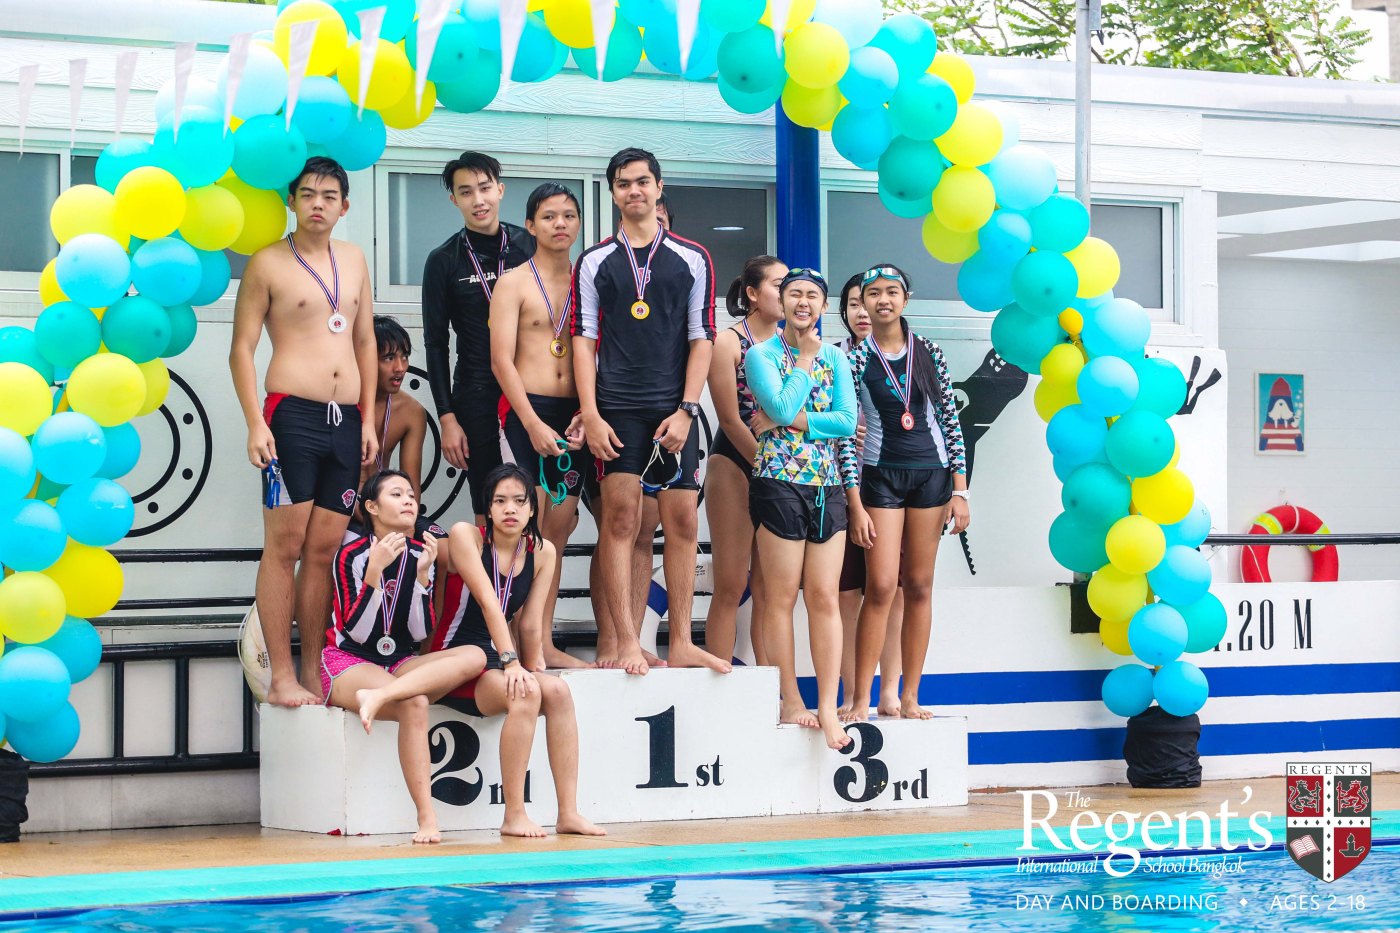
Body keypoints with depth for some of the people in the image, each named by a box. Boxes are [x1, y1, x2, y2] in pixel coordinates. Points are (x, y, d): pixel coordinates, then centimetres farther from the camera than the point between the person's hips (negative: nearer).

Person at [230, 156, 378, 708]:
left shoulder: (353, 260, 17)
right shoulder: (268, 264, 0)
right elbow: (242, 348, -2)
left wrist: (367, 420, 13)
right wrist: (256, 424, -12)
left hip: (346, 419, 5)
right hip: (293, 414, -5)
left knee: (324, 549, 4)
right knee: (285, 545, -7)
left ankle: (314, 671, 7)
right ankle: (282, 678, -7)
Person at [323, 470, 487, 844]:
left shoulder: (419, 553, 4)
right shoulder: (352, 556, -8)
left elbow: (420, 633, -1)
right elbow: (357, 632, -15)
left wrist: (422, 573, -13)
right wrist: (376, 570, -25)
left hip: (400, 665, 5)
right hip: (348, 664, -5)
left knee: (475, 656, -23)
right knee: (414, 704, -37)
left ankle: (379, 695, -38)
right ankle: (426, 819, -37)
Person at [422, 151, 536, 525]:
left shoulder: (531, 246, 5)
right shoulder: (443, 262, 2)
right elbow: (435, 344, 3)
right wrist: (446, 417, -3)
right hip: (476, 393, -1)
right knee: (488, 511, -1)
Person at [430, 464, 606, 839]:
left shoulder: (543, 553, 5)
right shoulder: (465, 535, -11)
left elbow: (532, 624, 5)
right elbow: (488, 601, -21)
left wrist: (535, 669, -8)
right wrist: (510, 662, -29)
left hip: (494, 663, 6)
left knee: (557, 691, -23)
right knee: (525, 694, -31)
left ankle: (568, 812, -23)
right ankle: (514, 816, -26)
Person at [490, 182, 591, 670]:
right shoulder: (513, 283, 0)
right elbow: (502, 360, -6)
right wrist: (533, 424, -14)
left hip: (574, 415, 4)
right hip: (528, 410, -4)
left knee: (559, 526, 5)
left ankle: (546, 644, 10)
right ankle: (530, 649, -7)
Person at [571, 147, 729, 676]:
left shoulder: (692, 259, 9)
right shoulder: (595, 263, 8)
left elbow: (701, 339, 6)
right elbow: (584, 340, 4)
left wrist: (686, 411, -5)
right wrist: (591, 416, -6)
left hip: (674, 409, 1)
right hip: (617, 408, -1)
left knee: (683, 522, 0)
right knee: (621, 519, -8)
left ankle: (681, 644, 5)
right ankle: (625, 643, -8)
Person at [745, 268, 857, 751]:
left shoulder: (834, 358, 13)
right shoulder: (761, 355, 1)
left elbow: (848, 421, 0)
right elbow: (782, 407, -15)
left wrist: (791, 420, -10)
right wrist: (806, 360, -4)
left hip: (828, 486, 4)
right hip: (779, 482, -4)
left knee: (825, 598, 0)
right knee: (781, 597, -2)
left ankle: (828, 706, 0)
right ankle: (790, 701, 3)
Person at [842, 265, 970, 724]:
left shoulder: (928, 351, 4)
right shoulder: (856, 358, -2)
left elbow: (950, 420, 7)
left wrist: (960, 489, 1)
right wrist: (855, 504, -8)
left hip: (931, 473, 2)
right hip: (881, 475, -2)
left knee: (920, 586, 4)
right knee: (882, 585, -10)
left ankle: (909, 697, 10)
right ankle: (860, 699, -7)